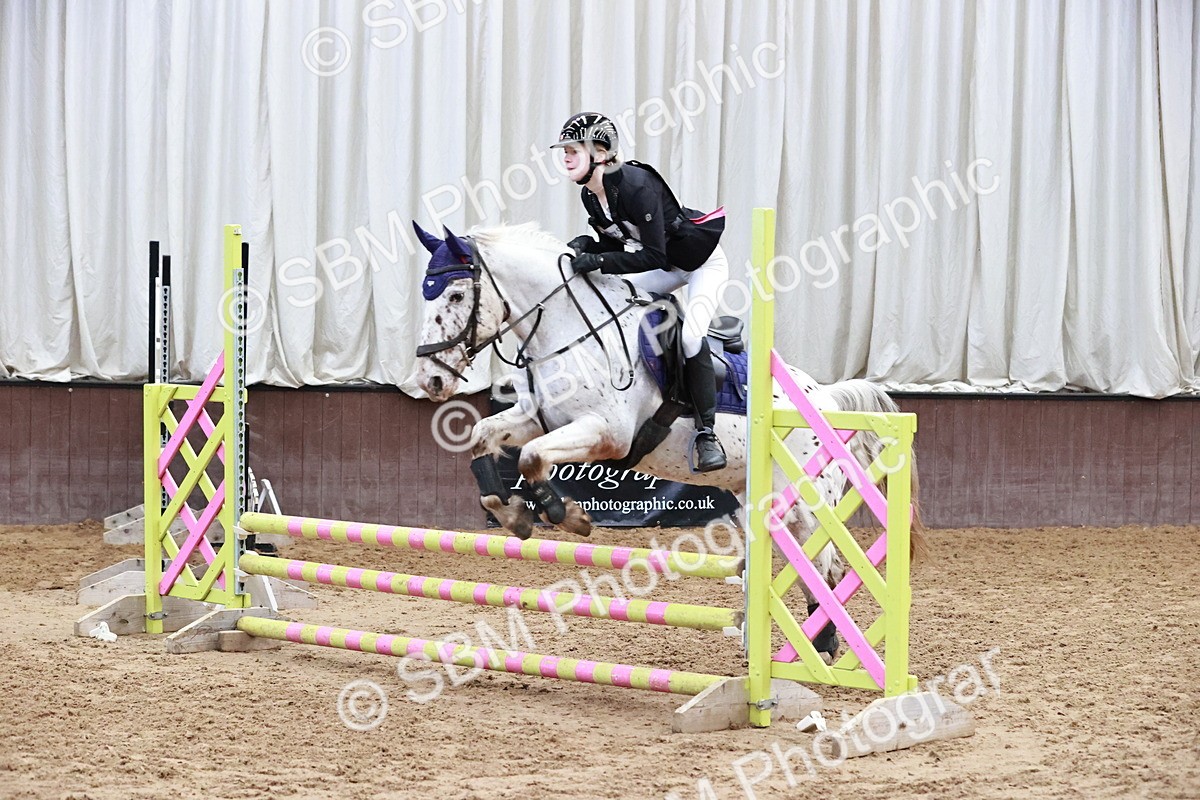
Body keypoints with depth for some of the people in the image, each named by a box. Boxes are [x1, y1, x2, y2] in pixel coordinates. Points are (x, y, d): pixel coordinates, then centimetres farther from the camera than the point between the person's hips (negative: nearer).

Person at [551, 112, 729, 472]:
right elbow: (614, 244, 6)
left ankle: (707, 433, -16)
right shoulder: (590, 195, -6)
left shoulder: (637, 185, -32)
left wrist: (600, 261, -39)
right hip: (667, 267, 9)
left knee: (691, 336, -26)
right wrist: (587, 246, -15)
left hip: (703, 262, -9)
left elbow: (653, 256, -34)